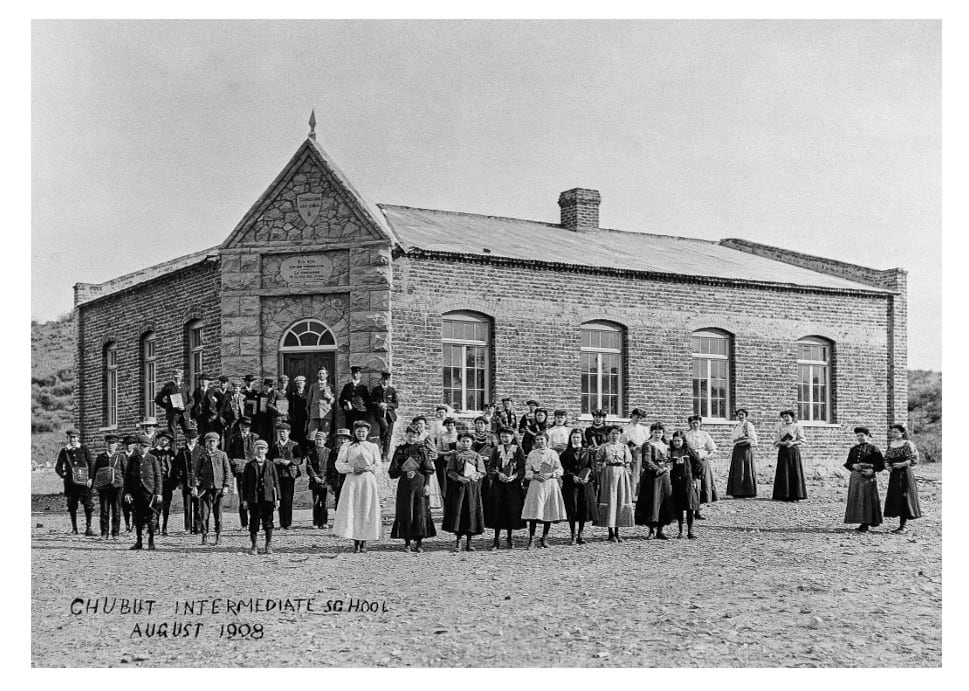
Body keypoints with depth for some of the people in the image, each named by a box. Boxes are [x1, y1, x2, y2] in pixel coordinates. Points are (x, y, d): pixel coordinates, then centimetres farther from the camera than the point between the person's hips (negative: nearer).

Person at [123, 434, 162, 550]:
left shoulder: (153, 459, 4)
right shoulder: (132, 459, 9)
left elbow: (158, 477, 3)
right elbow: (127, 476, 9)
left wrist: (158, 493, -4)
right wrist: (127, 492, 0)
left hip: (149, 491, -2)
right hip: (136, 492, 2)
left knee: (150, 517, -3)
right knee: (138, 518, 5)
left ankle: (151, 542, 5)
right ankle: (138, 542, 11)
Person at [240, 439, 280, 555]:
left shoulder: (270, 465, 9)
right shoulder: (250, 465, 6)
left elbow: (276, 483, 9)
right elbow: (244, 483, 5)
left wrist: (277, 498, 4)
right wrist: (244, 500, -1)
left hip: (268, 497, 1)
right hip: (253, 498, -1)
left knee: (268, 522, 2)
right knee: (254, 522, 1)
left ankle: (269, 545, 12)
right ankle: (254, 546, 8)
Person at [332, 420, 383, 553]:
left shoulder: (373, 447, 13)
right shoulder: (347, 447, 10)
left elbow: (378, 466, 11)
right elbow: (339, 465, 5)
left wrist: (368, 468, -9)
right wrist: (352, 468, -10)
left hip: (368, 482, 1)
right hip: (352, 481, -1)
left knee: (367, 510, -4)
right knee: (351, 510, -8)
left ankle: (364, 542, 3)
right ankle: (355, 542, -2)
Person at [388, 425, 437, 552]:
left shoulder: (422, 449, 6)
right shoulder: (400, 450, 8)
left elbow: (428, 469, 4)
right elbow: (392, 472, 5)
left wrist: (426, 484, -5)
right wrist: (404, 472, -12)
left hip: (419, 484, -1)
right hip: (405, 484, 1)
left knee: (421, 512, -4)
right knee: (405, 513, -1)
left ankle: (419, 542, 1)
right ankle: (407, 542, 5)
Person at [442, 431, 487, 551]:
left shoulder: (476, 456, 9)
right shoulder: (455, 455, 8)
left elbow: (481, 472, 3)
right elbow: (450, 471, 1)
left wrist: (472, 477, -15)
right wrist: (459, 478, -15)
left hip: (472, 487, 1)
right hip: (458, 487, 0)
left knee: (471, 512, -2)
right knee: (457, 511, -6)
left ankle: (469, 541, 5)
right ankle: (458, 541, 0)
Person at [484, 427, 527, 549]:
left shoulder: (518, 450, 3)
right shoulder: (496, 450, 7)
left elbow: (522, 468, -2)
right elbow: (489, 467, 2)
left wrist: (514, 476, -19)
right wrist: (498, 474, -16)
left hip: (513, 485, -1)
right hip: (498, 484, 1)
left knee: (512, 511, 0)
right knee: (497, 511, -4)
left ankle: (509, 538, 16)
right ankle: (496, 540, 1)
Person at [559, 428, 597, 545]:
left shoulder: (588, 452, 10)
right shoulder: (566, 453, 8)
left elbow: (592, 467, 5)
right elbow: (564, 469, 2)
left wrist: (587, 477, -12)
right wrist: (572, 477, -14)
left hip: (586, 483, 1)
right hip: (570, 483, -1)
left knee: (584, 508, -1)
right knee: (571, 509, -4)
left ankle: (580, 534, 10)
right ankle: (573, 535, 2)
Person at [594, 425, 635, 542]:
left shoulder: (624, 447, 11)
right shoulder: (604, 447, 4)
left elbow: (628, 462, 12)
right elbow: (598, 462, 4)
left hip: (622, 474, 3)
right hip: (608, 473, -3)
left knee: (621, 500, 2)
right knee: (610, 500, -6)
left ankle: (617, 532, 10)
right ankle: (611, 533, -3)